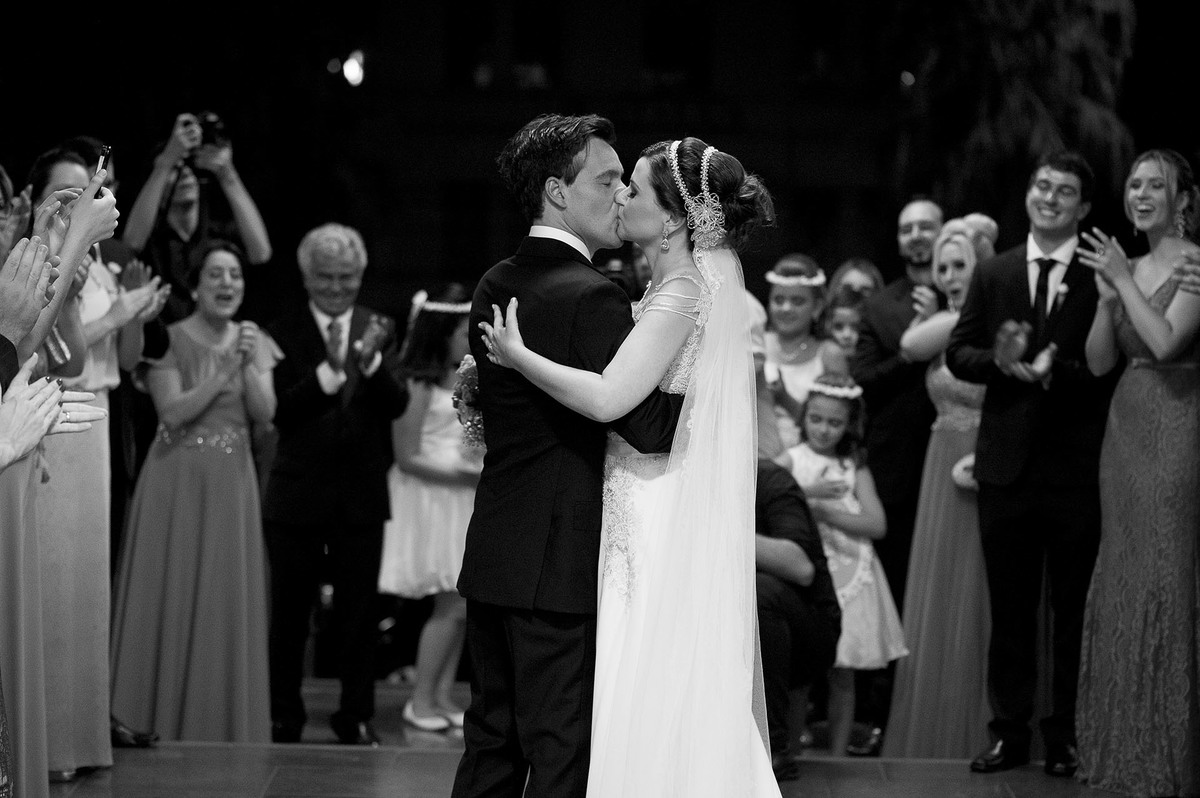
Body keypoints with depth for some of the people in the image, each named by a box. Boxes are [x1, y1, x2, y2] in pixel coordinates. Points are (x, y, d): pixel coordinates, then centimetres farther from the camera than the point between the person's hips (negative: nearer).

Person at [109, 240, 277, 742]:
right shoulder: (171, 339, -3)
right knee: (171, 600, -1)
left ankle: (224, 721, 11)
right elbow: (173, 411, -12)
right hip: (177, 480, -3)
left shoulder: (253, 342, 9)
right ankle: (162, 718, 6)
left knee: (228, 602, 3)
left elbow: (264, 412, 0)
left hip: (232, 484, 3)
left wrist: (249, 365, -15)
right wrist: (223, 371, -19)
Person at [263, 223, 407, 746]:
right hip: (298, 492, -1)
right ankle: (284, 716, 16)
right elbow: (279, 410, -13)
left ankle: (356, 716, 14)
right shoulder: (284, 332, -2)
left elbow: (396, 406, -6)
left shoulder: (378, 330, 5)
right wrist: (328, 369, -24)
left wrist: (372, 363, -24)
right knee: (290, 610, 6)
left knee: (359, 610, 6)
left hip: (361, 492, 1)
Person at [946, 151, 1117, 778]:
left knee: (1074, 607, 4)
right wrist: (1000, 362, -12)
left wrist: (1054, 370, -21)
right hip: (1008, 463, 3)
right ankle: (1010, 731, 15)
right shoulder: (992, 274, 10)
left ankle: (1065, 737, 10)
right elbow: (957, 354, 7)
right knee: (1009, 605, 8)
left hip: (1076, 464, -3)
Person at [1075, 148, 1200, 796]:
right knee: (1122, 581, 8)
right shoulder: (1125, 266, 13)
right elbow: (1100, 362, 10)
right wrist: (1107, 295, -4)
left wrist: (1124, 280, -14)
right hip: (1126, 426, 7)